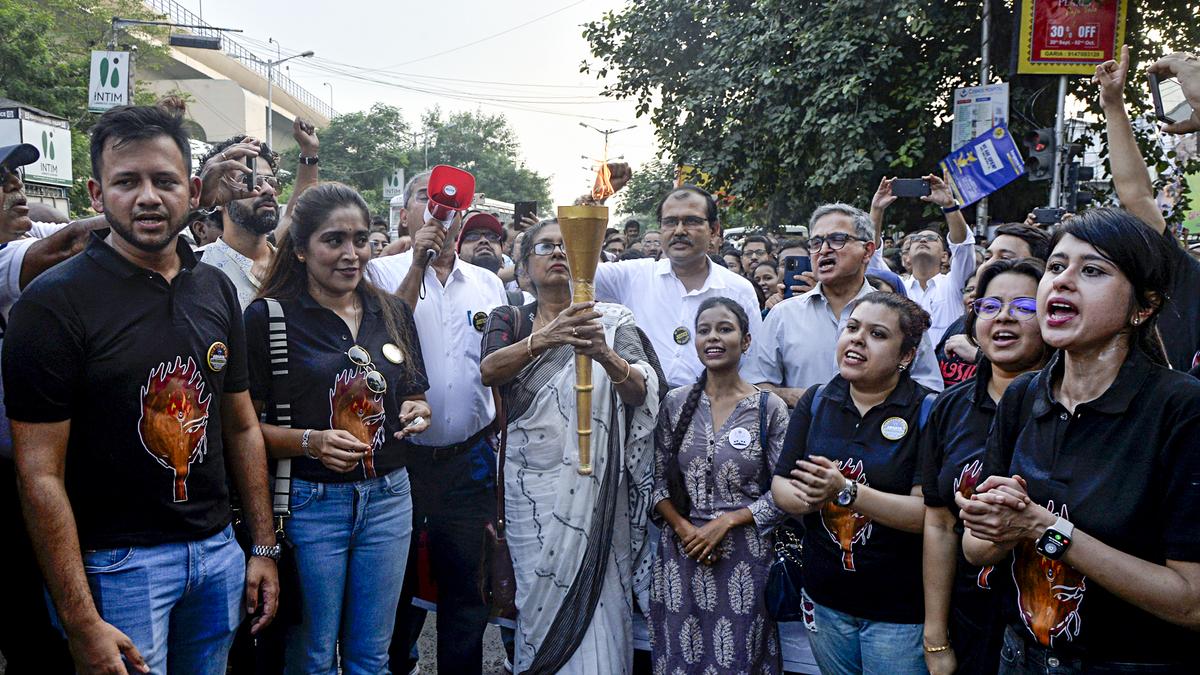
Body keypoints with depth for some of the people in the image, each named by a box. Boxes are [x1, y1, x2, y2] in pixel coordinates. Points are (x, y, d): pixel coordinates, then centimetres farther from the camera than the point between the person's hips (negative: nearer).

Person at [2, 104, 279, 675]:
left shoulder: (216, 289, 4)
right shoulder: (53, 302, -14)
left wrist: (263, 547, 8)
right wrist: (81, 624, -17)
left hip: (219, 550, 5)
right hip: (117, 564, -5)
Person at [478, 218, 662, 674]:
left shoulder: (612, 321, 4)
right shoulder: (508, 320, 8)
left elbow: (641, 393, -10)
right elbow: (489, 370, -13)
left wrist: (604, 354, -31)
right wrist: (543, 339, -32)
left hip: (594, 484, -1)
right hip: (529, 483, 1)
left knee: (595, 598, -4)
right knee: (538, 595, 4)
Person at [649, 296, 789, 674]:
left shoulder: (770, 408, -3)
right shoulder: (675, 403, 3)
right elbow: (658, 480, 5)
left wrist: (727, 521, -13)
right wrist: (684, 528, -9)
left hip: (745, 554, -2)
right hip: (682, 551, 2)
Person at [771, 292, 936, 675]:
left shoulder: (928, 411, -12)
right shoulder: (815, 402, 2)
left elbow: (928, 513, -20)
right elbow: (780, 485, 0)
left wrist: (846, 492, -30)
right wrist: (806, 498, -22)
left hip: (899, 610, -4)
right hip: (825, 599, 4)